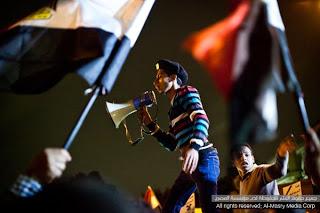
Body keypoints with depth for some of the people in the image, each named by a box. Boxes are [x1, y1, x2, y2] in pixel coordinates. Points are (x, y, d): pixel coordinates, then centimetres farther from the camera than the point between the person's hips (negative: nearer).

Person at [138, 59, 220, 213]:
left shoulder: (186, 92, 3)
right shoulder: (174, 108, 27)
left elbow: (201, 118, -16)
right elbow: (171, 144, 26)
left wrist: (194, 146, -34)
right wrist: (150, 124, 22)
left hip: (203, 158, -9)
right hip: (191, 163, 9)